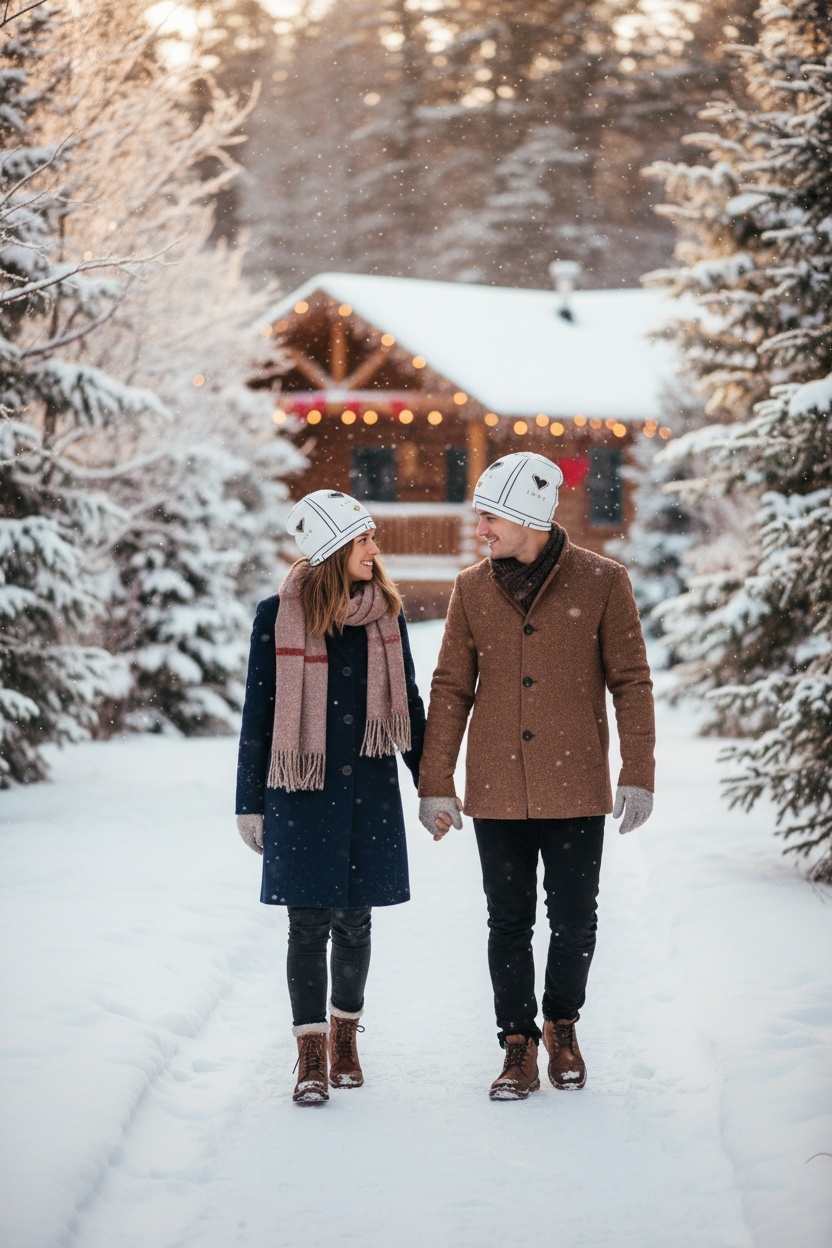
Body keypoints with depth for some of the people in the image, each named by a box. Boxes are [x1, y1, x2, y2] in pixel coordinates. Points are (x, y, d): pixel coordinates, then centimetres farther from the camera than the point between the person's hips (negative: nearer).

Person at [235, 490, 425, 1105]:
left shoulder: (386, 615, 5)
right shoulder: (279, 615, -5)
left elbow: (407, 704, 14)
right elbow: (259, 714, 0)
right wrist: (249, 802, 0)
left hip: (370, 789, 3)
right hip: (302, 792, -3)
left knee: (354, 920, 9)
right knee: (309, 922, -3)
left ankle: (346, 1036, 29)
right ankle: (311, 1055, 6)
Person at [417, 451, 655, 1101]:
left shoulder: (601, 582, -4)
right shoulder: (472, 589, 3)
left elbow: (631, 680, 0)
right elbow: (451, 689, 8)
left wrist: (638, 774, -4)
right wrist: (435, 784, 5)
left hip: (576, 789, -2)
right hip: (496, 791, 2)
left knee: (574, 921, 6)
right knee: (509, 923, 5)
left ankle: (562, 1026, 29)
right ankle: (519, 1046, 16)